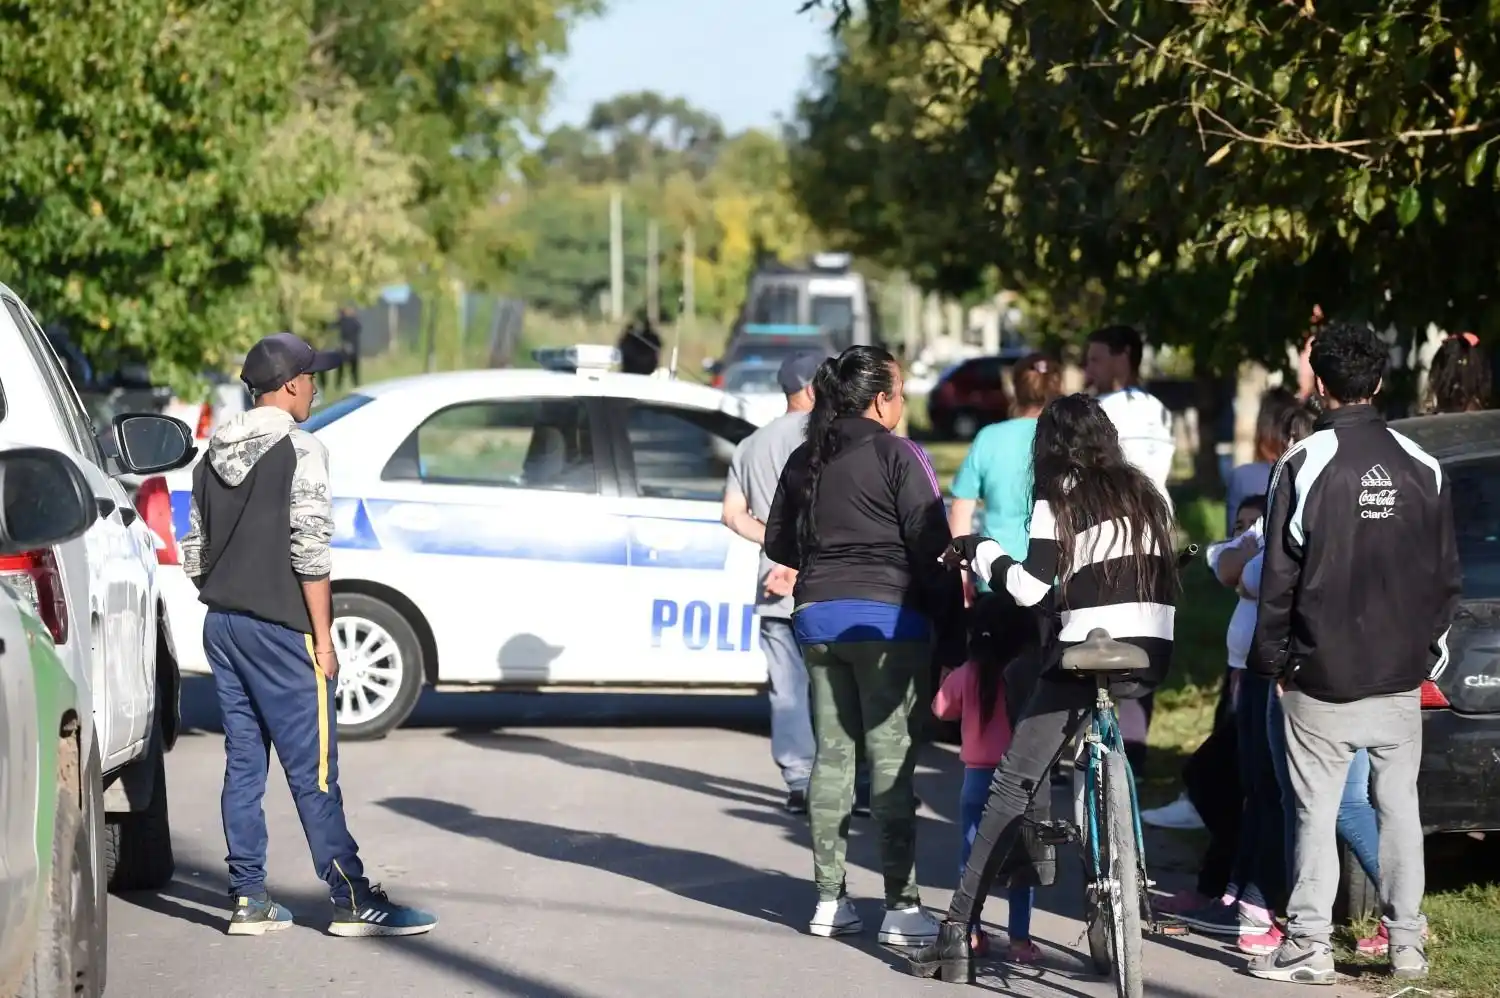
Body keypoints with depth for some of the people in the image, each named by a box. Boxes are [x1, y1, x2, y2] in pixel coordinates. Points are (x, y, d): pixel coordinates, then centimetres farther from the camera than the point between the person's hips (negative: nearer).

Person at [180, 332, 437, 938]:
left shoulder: (215, 456, 12)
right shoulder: (299, 451, -11)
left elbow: (194, 552, 15)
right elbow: (310, 551, -15)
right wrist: (322, 637, -12)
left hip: (222, 625, 7)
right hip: (279, 631, -7)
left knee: (243, 763, 9)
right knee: (312, 770, -6)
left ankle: (249, 899, 9)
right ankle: (352, 901, -4)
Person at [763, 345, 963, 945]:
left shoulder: (805, 460, 11)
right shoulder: (897, 456, -8)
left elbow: (778, 544, 18)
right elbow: (932, 549, -11)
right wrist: (952, 634, -6)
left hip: (817, 618, 6)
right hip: (888, 619, -6)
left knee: (832, 754, 10)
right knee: (891, 760, -5)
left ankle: (829, 899, 11)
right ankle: (901, 907, -6)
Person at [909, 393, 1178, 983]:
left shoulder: (1060, 502, 0)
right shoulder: (1147, 496, 17)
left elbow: (1033, 588, -9)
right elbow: (1164, 576, 14)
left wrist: (979, 551, 5)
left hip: (1081, 660, -5)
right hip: (1149, 662, 6)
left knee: (1012, 788, -4)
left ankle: (958, 931, -10)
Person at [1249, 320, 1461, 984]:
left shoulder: (1305, 463, -10)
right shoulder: (1420, 468, 3)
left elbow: (1279, 576, -7)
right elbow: (1446, 575, 9)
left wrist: (1273, 659, 2)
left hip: (1321, 677, -4)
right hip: (1401, 677, 4)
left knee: (1317, 811, 0)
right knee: (1399, 806, 10)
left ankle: (1308, 946, -1)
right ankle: (1407, 945, 12)